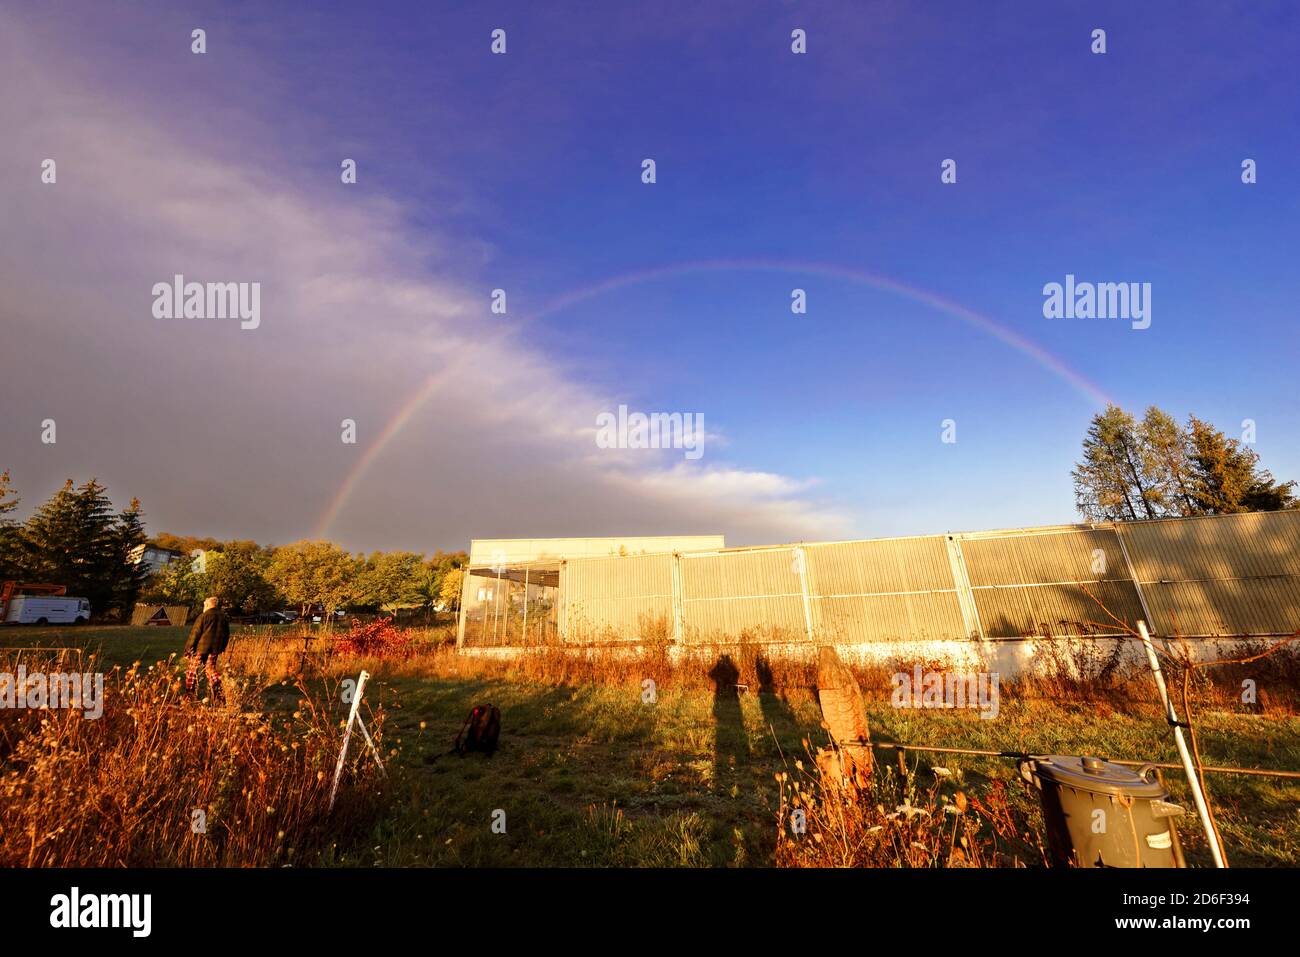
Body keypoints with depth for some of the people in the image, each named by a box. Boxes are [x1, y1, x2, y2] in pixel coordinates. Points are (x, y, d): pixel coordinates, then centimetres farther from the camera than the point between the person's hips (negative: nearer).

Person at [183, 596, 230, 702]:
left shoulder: (204, 616, -8)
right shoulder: (224, 617, 9)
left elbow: (194, 634, -9)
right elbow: (227, 635, 16)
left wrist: (188, 650, -3)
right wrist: (221, 648, 25)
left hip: (201, 648, -5)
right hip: (215, 649, 5)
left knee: (192, 669, 10)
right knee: (211, 669, 12)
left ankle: (189, 694, 14)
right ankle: (219, 695, 4)